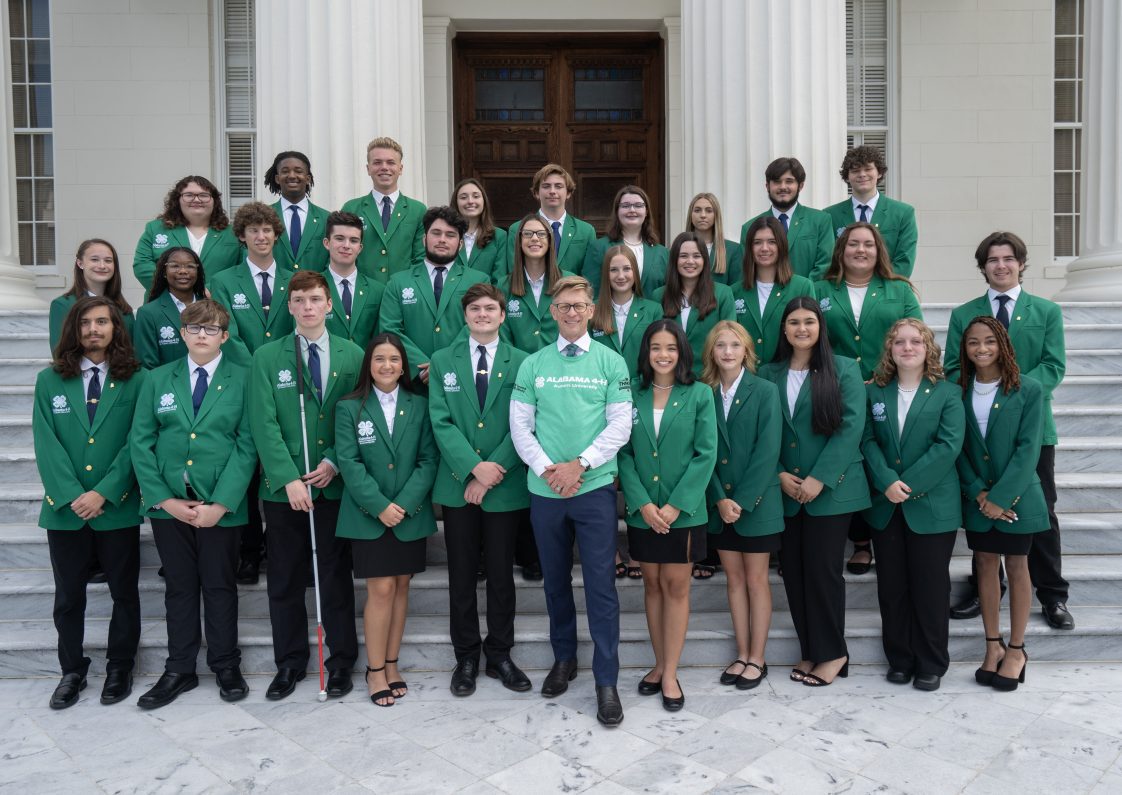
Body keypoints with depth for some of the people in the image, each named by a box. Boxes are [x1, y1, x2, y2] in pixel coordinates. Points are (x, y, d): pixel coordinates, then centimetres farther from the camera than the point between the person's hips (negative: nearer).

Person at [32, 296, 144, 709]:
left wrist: (103, 493, -15)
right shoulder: (50, 380, 5)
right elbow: (46, 444, -2)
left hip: (118, 507, -2)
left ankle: (120, 668, 25)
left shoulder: (135, 380, -1)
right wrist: (71, 495, -12)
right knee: (68, 596, 12)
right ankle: (72, 671, 28)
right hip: (64, 509, 2)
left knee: (124, 592, 9)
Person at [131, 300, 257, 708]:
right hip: (168, 503, 2)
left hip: (221, 505, -2)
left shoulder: (242, 380, -1)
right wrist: (164, 499, -7)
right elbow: (140, 442, 3)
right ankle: (179, 670, 24)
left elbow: (247, 445, -6)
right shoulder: (158, 380, 6)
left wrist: (221, 503, -13)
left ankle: (226, 666, 23)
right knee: (179, 587, 12)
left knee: (220, 586, 9)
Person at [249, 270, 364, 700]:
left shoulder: (352, 355, 3)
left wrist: (333, 461, -10)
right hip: (282, 487, 0)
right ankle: (289, 663, 24)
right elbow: (264, 424, -6)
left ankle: (341, 661, 22)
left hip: (334, 484, 0)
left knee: (336, 578, 9)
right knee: (285, 581, 10)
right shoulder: (266, 357, 2)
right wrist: (289, 479, -14)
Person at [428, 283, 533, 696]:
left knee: (501, 574, 9)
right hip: (458, 485, 1)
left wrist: (493, 472, -12)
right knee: (462, 575, 9)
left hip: (505, 487, -1)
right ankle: (466, 658, 23)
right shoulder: (443, 361, 6)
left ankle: (499, 655, 24)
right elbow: (441, 422, -3)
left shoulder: (521, 362, 2)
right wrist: (474, 467, -15)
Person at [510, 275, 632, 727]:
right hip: (544, 490, 2)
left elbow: (620, 425, -3)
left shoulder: (611, 362, 2)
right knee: (555, 580, 15)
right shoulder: (533, 364, 6)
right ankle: (564, 659, 34)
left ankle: (606, 681, 10)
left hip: (595, 488, -2)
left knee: (601, 585, -1)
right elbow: (520, 425, 3)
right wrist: (547, 469, -11)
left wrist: (579, 464, -13)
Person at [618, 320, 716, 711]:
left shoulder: (699, 394, -3)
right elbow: (624, 454, 0)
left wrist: (675, 506, -13)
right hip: (642, 511, 2)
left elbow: (706, 454, -7)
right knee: (652, 585, 12)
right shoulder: (633, 396, 2)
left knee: (676, 587, 5)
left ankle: (670, 674, 14)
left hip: (684, 511, -2)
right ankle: (660, 664, 26)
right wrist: (643, 504, -11)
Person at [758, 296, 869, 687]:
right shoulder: (769, 374, 8)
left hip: (831, 489, -3)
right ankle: (809, 650, 22)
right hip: (785, 491, 4)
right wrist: (779, 474, -8)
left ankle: (832, 653, 16)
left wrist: (819, 479, -14)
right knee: (793, 570, 7)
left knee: (823, 568, -1)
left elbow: (851, 427, -9)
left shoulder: (844, 370, -1)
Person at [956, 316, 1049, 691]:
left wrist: (1000, 496, -16)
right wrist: (979, 495, -10)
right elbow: (958, 449, -1)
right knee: (985, 564, 10)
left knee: (1017, 567, 7)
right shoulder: (959, 392, 0)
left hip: (1016, 495, -2)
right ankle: (993, 646, 22)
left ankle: (1016, 650, 19)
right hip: (977, 498, 3)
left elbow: (1028, 449, -11)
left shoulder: (1028, 390, -7)